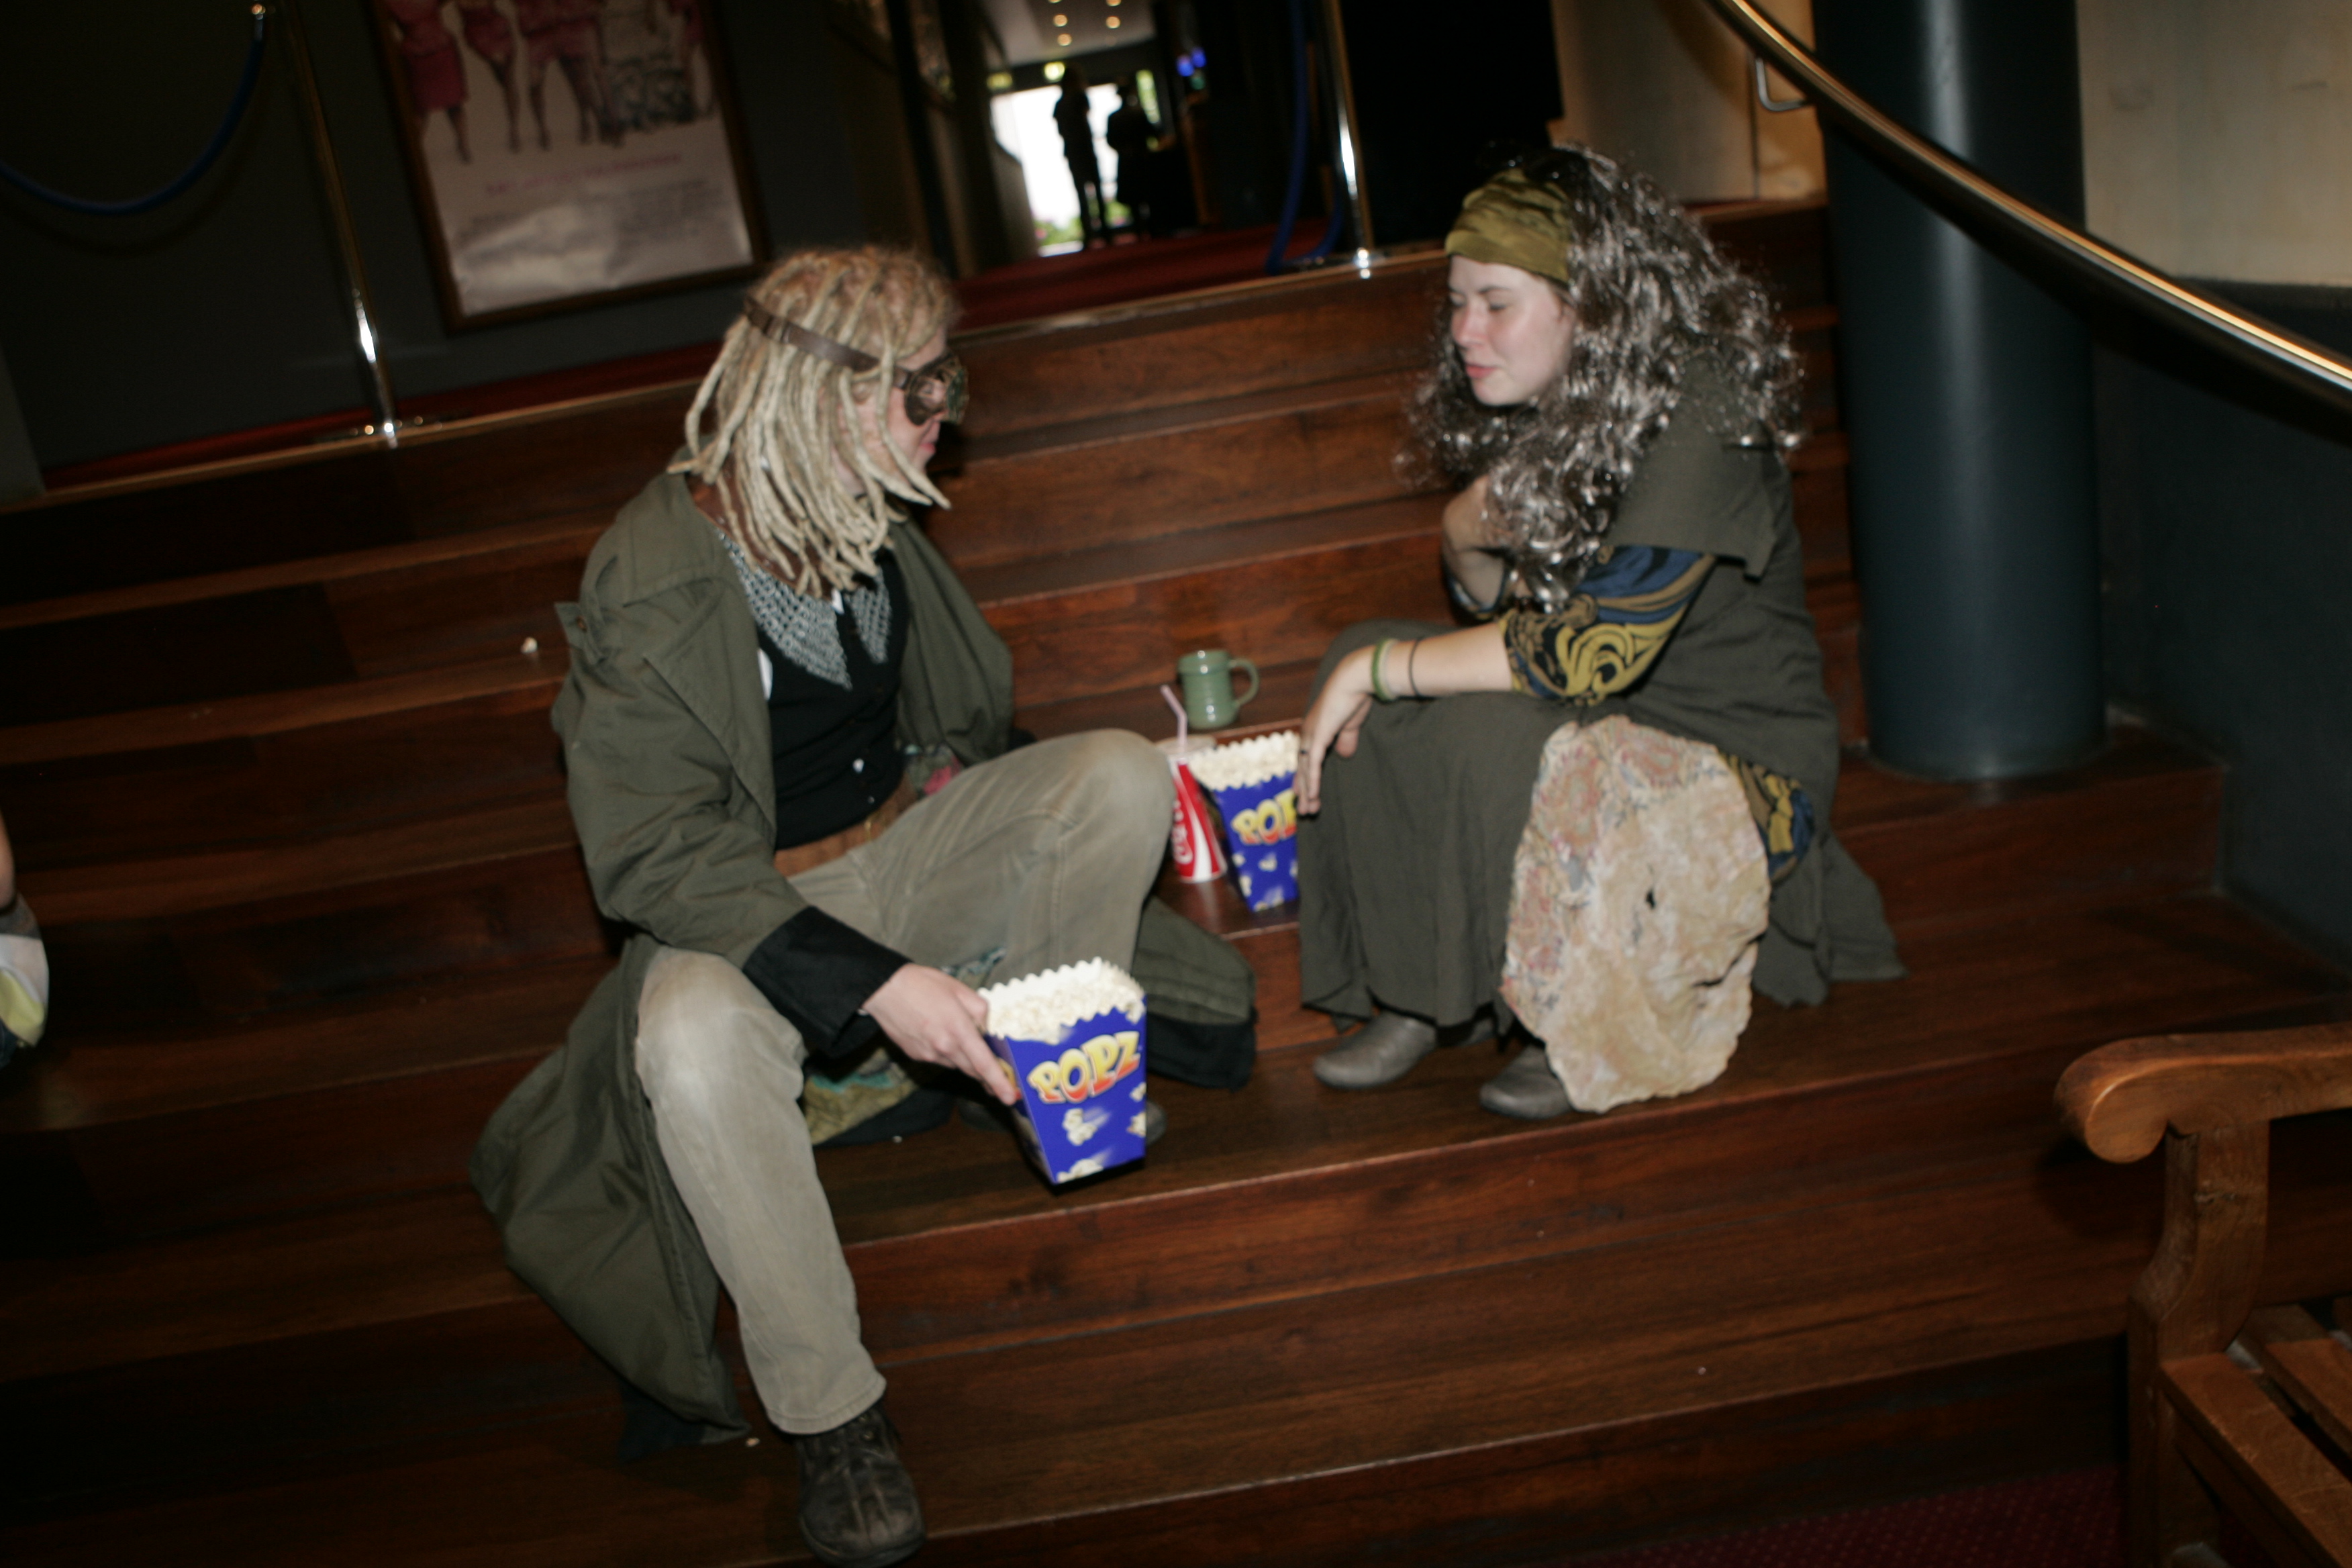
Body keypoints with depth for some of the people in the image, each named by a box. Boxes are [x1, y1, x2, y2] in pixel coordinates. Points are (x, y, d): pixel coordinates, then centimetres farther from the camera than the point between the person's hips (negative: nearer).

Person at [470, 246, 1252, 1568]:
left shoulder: (869, 519, 0)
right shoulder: (649, 589, -22)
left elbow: (965, 716, 17)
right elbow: (655, 858, -26)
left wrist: (1082, 802, 5)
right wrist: (870, 981, -35)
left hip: (907, 845, 6)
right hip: (754, 908, -5)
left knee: (1123, 775, -14)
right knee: (693, 1040, -38)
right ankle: (830, 1411, -22)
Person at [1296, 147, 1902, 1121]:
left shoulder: (1699, 416, -23)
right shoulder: (1540, 413, 2)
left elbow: (1594, 653, -29)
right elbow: (1500, 606, 14)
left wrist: (1380, 669, -23)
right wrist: (1465, 536, -10)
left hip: (1736, 765, -8)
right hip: (1602, 731, 8)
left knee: (1482, 736, -31)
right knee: (1365, 657, -9)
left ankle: (1597, 1022, -9)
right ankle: (1416, 999, -4)